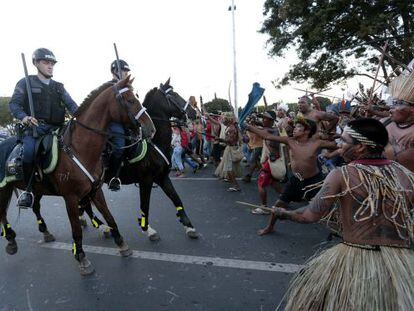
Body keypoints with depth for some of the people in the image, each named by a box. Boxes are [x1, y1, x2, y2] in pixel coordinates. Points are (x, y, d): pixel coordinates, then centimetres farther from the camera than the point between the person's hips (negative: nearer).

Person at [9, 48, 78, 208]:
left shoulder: (59, 87, 21)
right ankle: (27, 190, -12)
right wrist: (24, 117, -18)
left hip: (56, 128, 4)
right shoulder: (26, 83, 11)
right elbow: (14, 104, 3)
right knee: (30, 151, -29)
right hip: (34, 127, -3)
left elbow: (71, 104, 10)